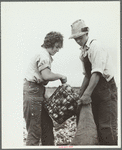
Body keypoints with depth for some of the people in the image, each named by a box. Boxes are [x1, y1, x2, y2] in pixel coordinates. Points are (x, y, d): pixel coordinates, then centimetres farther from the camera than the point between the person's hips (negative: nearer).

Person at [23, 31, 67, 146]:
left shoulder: (45, 54, 22)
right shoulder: (43, 55, -11)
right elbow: (46, 76, -23)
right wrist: (60, 76, -8)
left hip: (37, 91, 11)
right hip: (32, 91, -11)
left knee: (47, 124, 15)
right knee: (34, 130, -8)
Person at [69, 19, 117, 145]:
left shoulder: (95, 46, -15)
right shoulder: (83, 51, 11)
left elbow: (97, 73, -24)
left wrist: (87, 94, -27)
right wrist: (81, 93, 11)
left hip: (107, 89, -9)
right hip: (96, 91, 9)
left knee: (106, 127, -12)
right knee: (97, 125, 13)